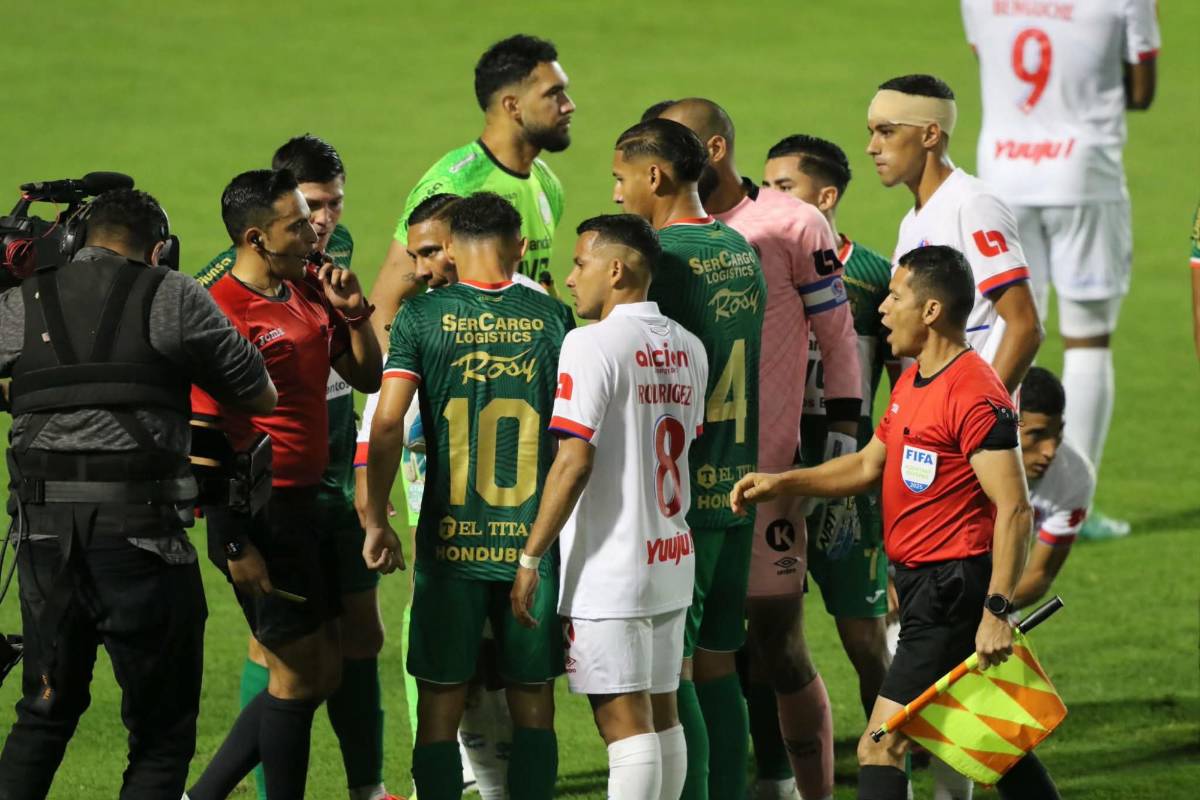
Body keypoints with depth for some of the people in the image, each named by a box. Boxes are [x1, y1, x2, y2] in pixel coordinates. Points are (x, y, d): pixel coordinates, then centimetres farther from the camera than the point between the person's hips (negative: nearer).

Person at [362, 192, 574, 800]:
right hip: (534, 544, 1)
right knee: (533, 706, 11)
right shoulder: (551, 318, 1)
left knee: (440, 709, 6)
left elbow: (388, 422, -12)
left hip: (450, 544, -1)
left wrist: (376, 521, -4)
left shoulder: (422, 315, -4)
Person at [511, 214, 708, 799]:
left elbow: (574, 462, -19)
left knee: (623, 722, -8)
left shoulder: (592, 344, -14)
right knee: (661, 715, 12)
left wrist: (530, 558, -15)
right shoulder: (687, 348, 11)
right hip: (672, 557, 8)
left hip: (611, 569, -8)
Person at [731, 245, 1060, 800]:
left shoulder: (975, 397, -19)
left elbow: (1015, 510, -23)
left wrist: (997, 610, -27)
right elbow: (868, 466, 23)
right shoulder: (912, 383, 13)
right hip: (923, 585, 10)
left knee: (880, 748, -11)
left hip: (951, 591, -10)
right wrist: (780, 482, 12)